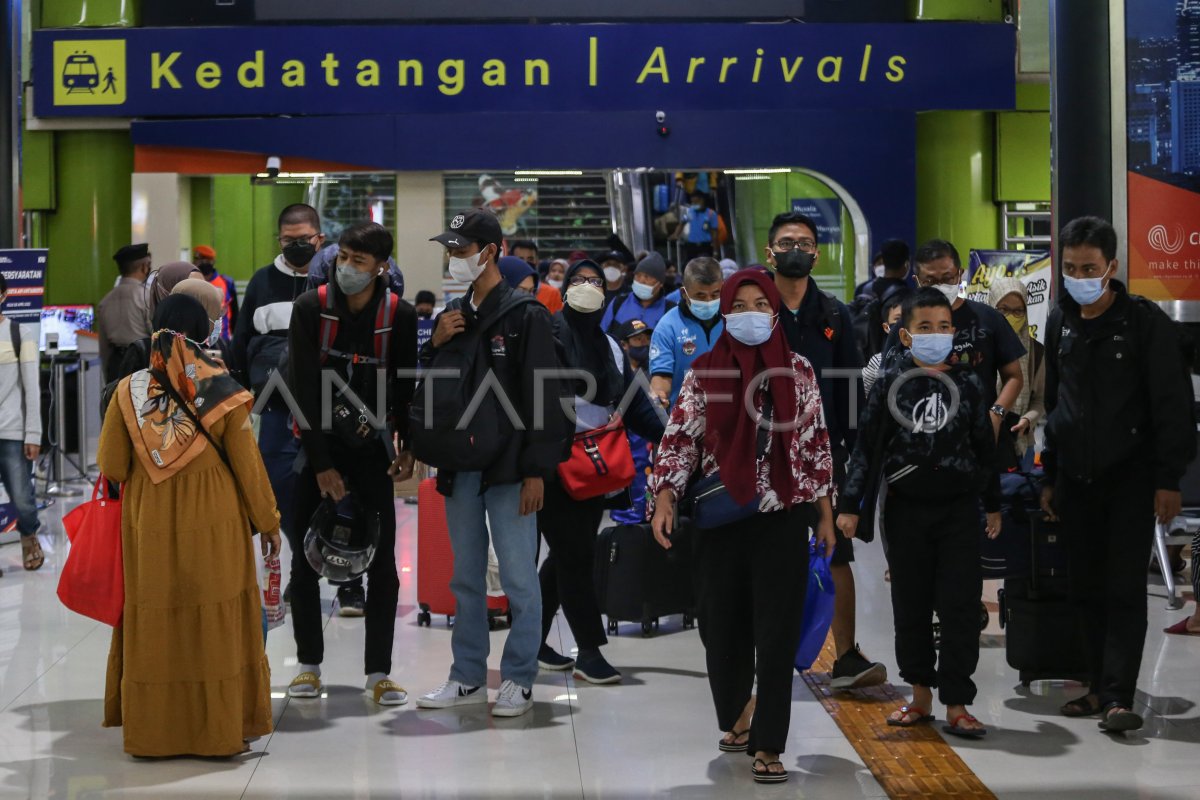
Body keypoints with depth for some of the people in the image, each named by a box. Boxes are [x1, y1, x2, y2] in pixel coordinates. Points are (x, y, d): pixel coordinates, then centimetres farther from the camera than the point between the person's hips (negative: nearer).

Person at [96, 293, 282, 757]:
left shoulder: (129, 391, -5)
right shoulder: (222, 389, -9)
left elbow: (111, 467, -3)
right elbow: (247, 463, -5)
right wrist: (267, 521, 5)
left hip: (149, 526, 2)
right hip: (213, 526, -2)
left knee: (155, 625, 11)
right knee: (215, 623, 7)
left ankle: (152, 732, 17)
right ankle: (220, 731, 11)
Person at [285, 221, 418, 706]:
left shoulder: (399, 315, -7)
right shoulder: (310, 307, -10)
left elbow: (406, 385, 5)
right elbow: (304, 389, -12)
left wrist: (407, 446, -5)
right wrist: (321, 464, -15)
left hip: (371, 448, 0)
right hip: (317, 446, 0)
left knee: (382, 561, -2)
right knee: (304, 558, 3)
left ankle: (379, 672, 5)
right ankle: (309, 664, 16)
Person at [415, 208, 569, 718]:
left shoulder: (525, 316, -7)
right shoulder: (453, 316, 13)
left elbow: (543, 398, -10)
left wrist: (537, 471, -14)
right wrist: (435, 345, -2)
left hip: (509, 468, -6)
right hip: (460, 466, 7)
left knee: (518, 577, -1)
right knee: (466, 578, 13)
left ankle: (518, 681, 9)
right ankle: (468, 678, 22)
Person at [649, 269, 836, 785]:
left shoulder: (798, 371, 3)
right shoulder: (705, 372, 0)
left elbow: (816, 443, 7)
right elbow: (679, 438, 0)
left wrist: (825, 513, 6)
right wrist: (664, 500, -13)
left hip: (784, 517, 0)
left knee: (778, 630, -4)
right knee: (723, 625, 8)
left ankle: (767, 745, 1)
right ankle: (735, 719, 33)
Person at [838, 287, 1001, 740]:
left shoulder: (968, 386, 2)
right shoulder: (891, 385, -1)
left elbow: (985, 448, 10)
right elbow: (866, 447, -1)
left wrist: (993, 505, 14)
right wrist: (849, 504, -6)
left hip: (959, 510, 0)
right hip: (906, 509, 0)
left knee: (961, 607, -3)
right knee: (910, 606, 8)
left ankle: (957, 705, 3)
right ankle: (921, 697, 21)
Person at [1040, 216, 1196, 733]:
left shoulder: (1146, 322, -7)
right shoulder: (1059, 323, 9)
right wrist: (1049, 476, 15)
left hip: (1130, 478, -5)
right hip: (1075, 478, 5)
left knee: (1124, 589, -7)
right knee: (1086, 589, 8)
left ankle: (1118, 696, -9)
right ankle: (1101, 687, 17)